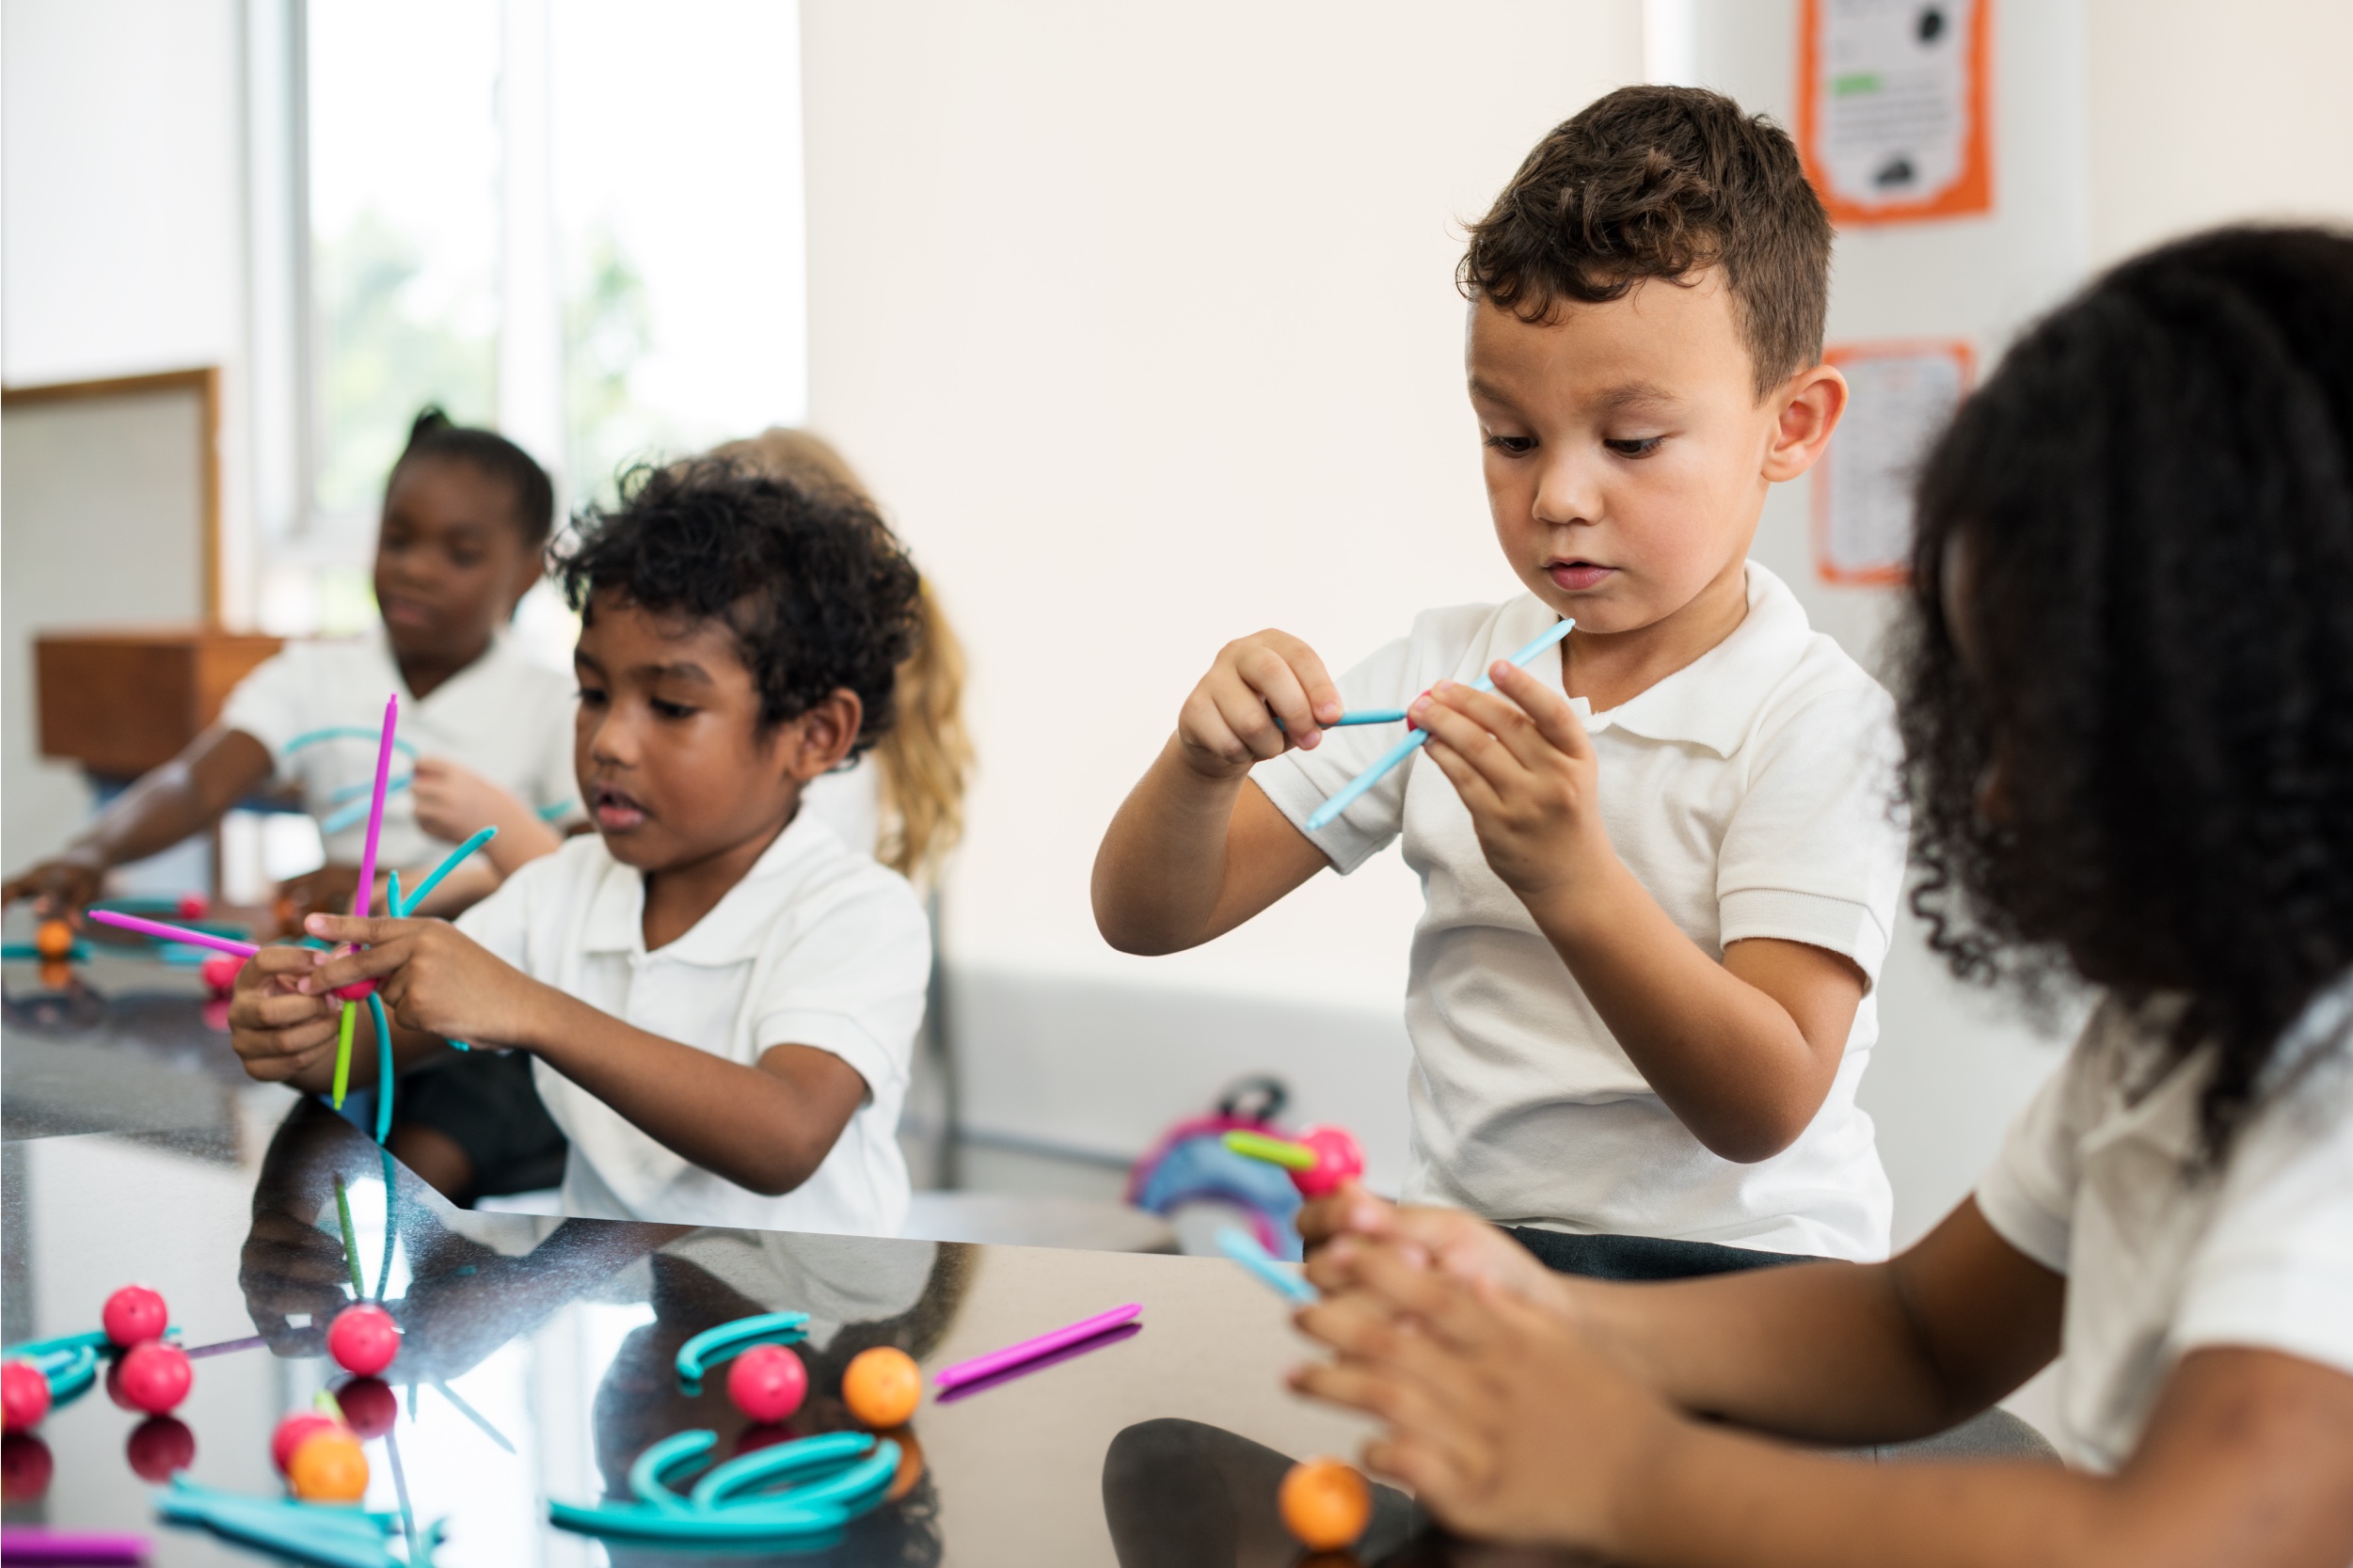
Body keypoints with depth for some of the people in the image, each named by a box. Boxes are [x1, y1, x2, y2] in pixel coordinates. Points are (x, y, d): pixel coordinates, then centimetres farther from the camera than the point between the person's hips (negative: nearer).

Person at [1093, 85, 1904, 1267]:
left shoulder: (1817, 723, -4)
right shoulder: (1446, 668, 10)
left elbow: (1765, 1111, -13)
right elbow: (1147, 917, 9)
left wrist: (1571, 879, -27)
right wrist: (1202, 766, -13)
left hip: (1730, 1265, -3)